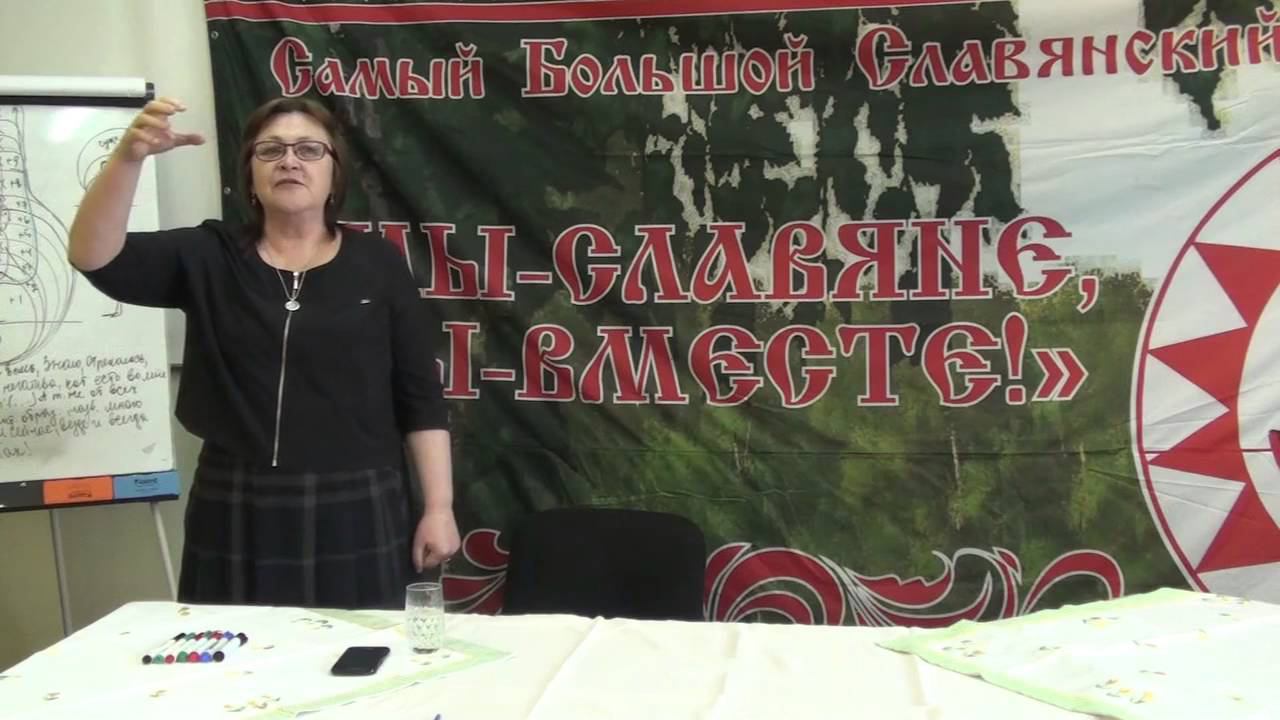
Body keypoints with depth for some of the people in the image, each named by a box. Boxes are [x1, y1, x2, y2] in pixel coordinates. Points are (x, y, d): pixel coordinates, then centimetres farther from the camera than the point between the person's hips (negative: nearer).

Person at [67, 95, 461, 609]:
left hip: (356, 511, 0)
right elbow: (94, 257, -11)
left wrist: (439, 507, -3)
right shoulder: (207, 257, 4)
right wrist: (130, 156, -25)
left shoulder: (377, 263, 2)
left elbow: (420, 397, 2)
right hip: (238, 513, 1)